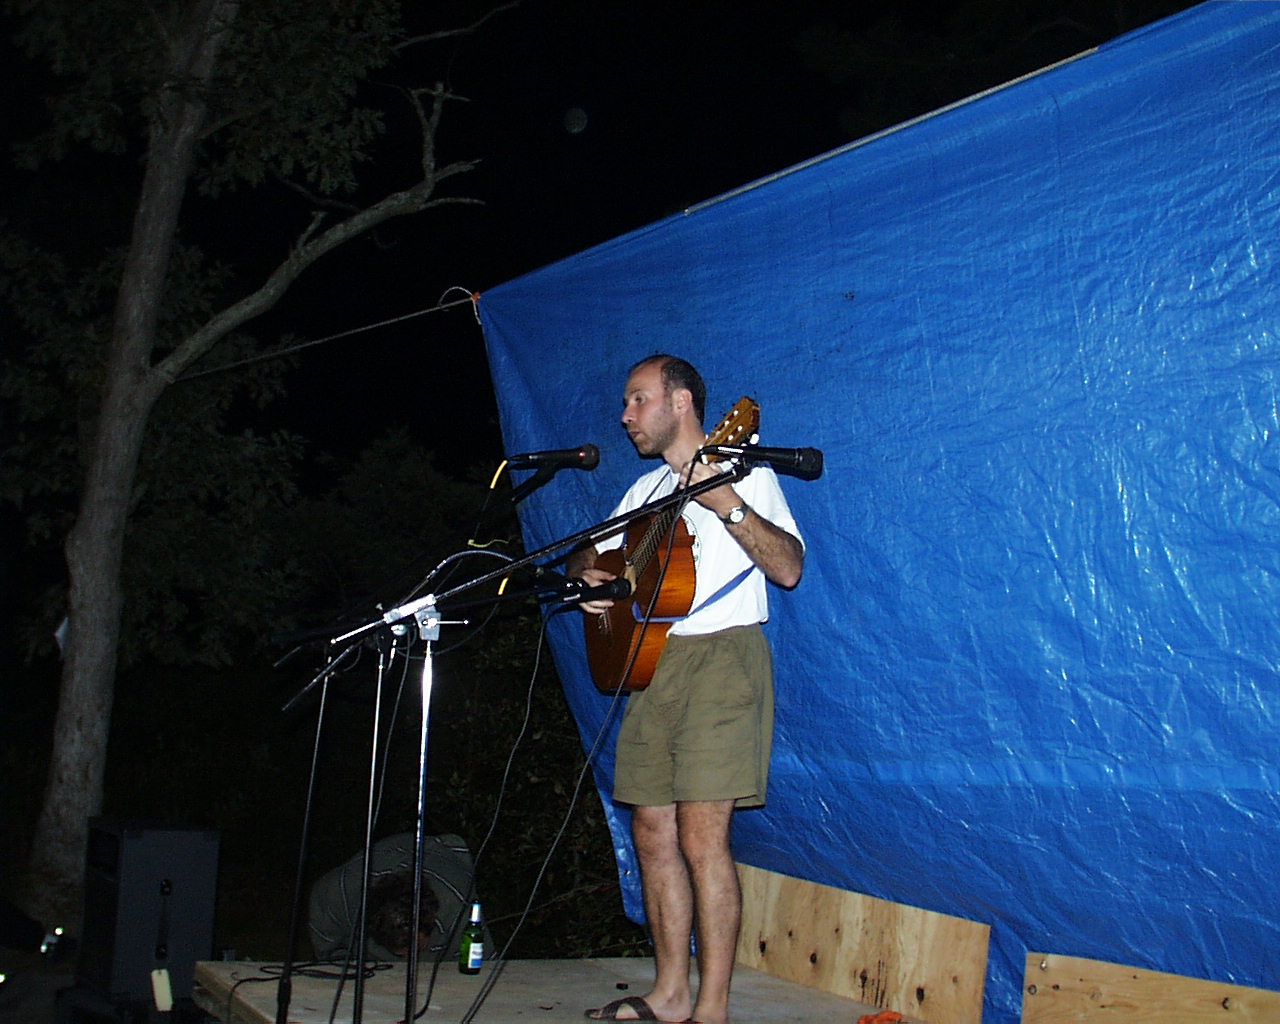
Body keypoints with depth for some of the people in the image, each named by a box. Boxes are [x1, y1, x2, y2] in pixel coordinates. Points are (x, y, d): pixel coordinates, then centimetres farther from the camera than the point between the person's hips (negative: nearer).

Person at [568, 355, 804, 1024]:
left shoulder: (744, 472, 1)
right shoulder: (647, 490, 22)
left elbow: (790, 568, -12)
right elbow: (591, 555, 27)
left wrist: (726, 504, -23)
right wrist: (586, 576, 4)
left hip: (721, 658, -7)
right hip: (652, 663, 7)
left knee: (701, 837, -13)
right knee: (652, 833, 7)